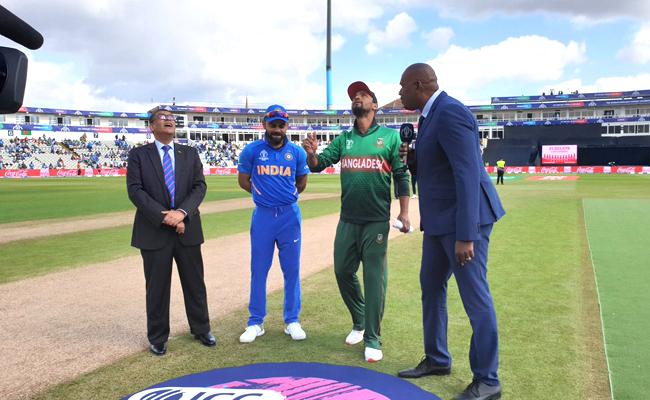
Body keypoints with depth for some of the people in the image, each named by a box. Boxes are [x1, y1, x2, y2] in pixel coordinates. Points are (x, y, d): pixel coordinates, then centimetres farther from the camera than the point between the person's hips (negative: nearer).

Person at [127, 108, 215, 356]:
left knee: (195, 283, 11)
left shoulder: (190, 154, 9)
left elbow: (199, 187, 0)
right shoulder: (138, 155, 2)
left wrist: (181, 212, -17)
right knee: (157, 287, 7)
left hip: (187, 229, 2)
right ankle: (157, 338, 23)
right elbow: (135, 190, -8)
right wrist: (163, 216, -17)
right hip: (154, 231, -2)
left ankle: (201, 330, 28)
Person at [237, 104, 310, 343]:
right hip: (263, 216, -1)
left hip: (290, 215, 1)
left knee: (292, 270, 6)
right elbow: (243, 181, 8)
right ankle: (256, 322, 17)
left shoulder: (297, 152, 2)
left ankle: (292, 321, 18)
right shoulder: (252, 151, -1)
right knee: (258, 270, 6)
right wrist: (264, 195, 7)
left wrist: (287, 197, 11)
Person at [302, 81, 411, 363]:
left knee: (374, 278, -1)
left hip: (376, 221, -4)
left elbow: (401, 175, 0)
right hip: (347, 220, 4)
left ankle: (372, 339, 10)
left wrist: (404, 212, -8)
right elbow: (319, 164, 4)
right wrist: (312, 154, -19)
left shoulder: (390, 136, 1)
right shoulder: (344, 138, 11)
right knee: (343, 272, 10)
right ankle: (359, 323, 33)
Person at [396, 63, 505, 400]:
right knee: (431, 286, 18)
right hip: (440, 219, 11)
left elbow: (468, 174, -25)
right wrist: (414, 156, 3)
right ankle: (437, 360, 34)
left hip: (464, 218, -10)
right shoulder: (432, 114, 12)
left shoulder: (450, 113, -18)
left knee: (475, 296, -2)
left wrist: (465, 236, -27)